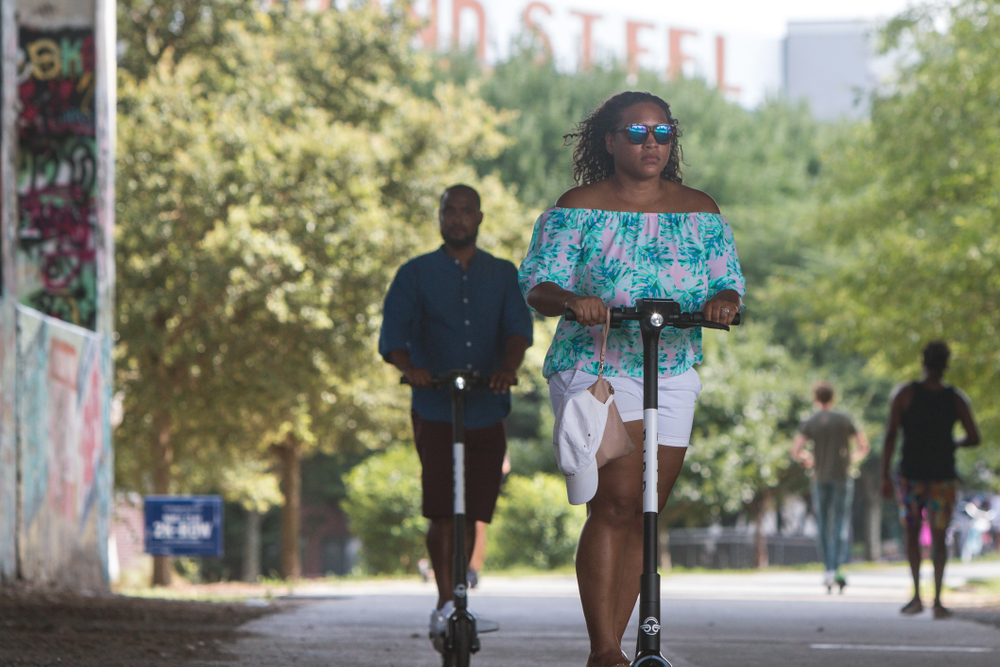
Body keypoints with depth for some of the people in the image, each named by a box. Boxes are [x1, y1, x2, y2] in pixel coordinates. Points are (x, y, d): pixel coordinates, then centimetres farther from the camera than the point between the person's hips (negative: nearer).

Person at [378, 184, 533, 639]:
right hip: (435, 410, -2)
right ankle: (445, 602, -10)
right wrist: (409, 367, -30)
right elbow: (393, 331, -9)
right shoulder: (415, 274, 5)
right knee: (441, 510, -12)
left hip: (487, 412, 2)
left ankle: (457, 599, 20)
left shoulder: (503, 274, 11)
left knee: (471, 513, 7)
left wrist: (509, 366, -27)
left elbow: (518, 326, -5)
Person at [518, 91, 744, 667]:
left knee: (644, 515, 4)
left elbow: (729, 281, 7)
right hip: (595, 366, -4)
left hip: (673, 373, 5)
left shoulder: (700, 211, 10)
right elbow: (538, 283, -6)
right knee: (617, 501, -18)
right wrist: (571, 301, -28)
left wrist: (722, 302, -17)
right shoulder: (578, 209, 0)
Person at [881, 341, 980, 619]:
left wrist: (885, 476, -8)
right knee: (938, 538, 7)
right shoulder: (956, 398, -1)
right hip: (944, 476, 1)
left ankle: (917, 595, 3)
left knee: (912, 533, 15)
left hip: (911, 475, -1)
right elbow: (974, 438, -1)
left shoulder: (904, 394, -6)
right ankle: (937, 600, -6)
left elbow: (890, 434, -11)